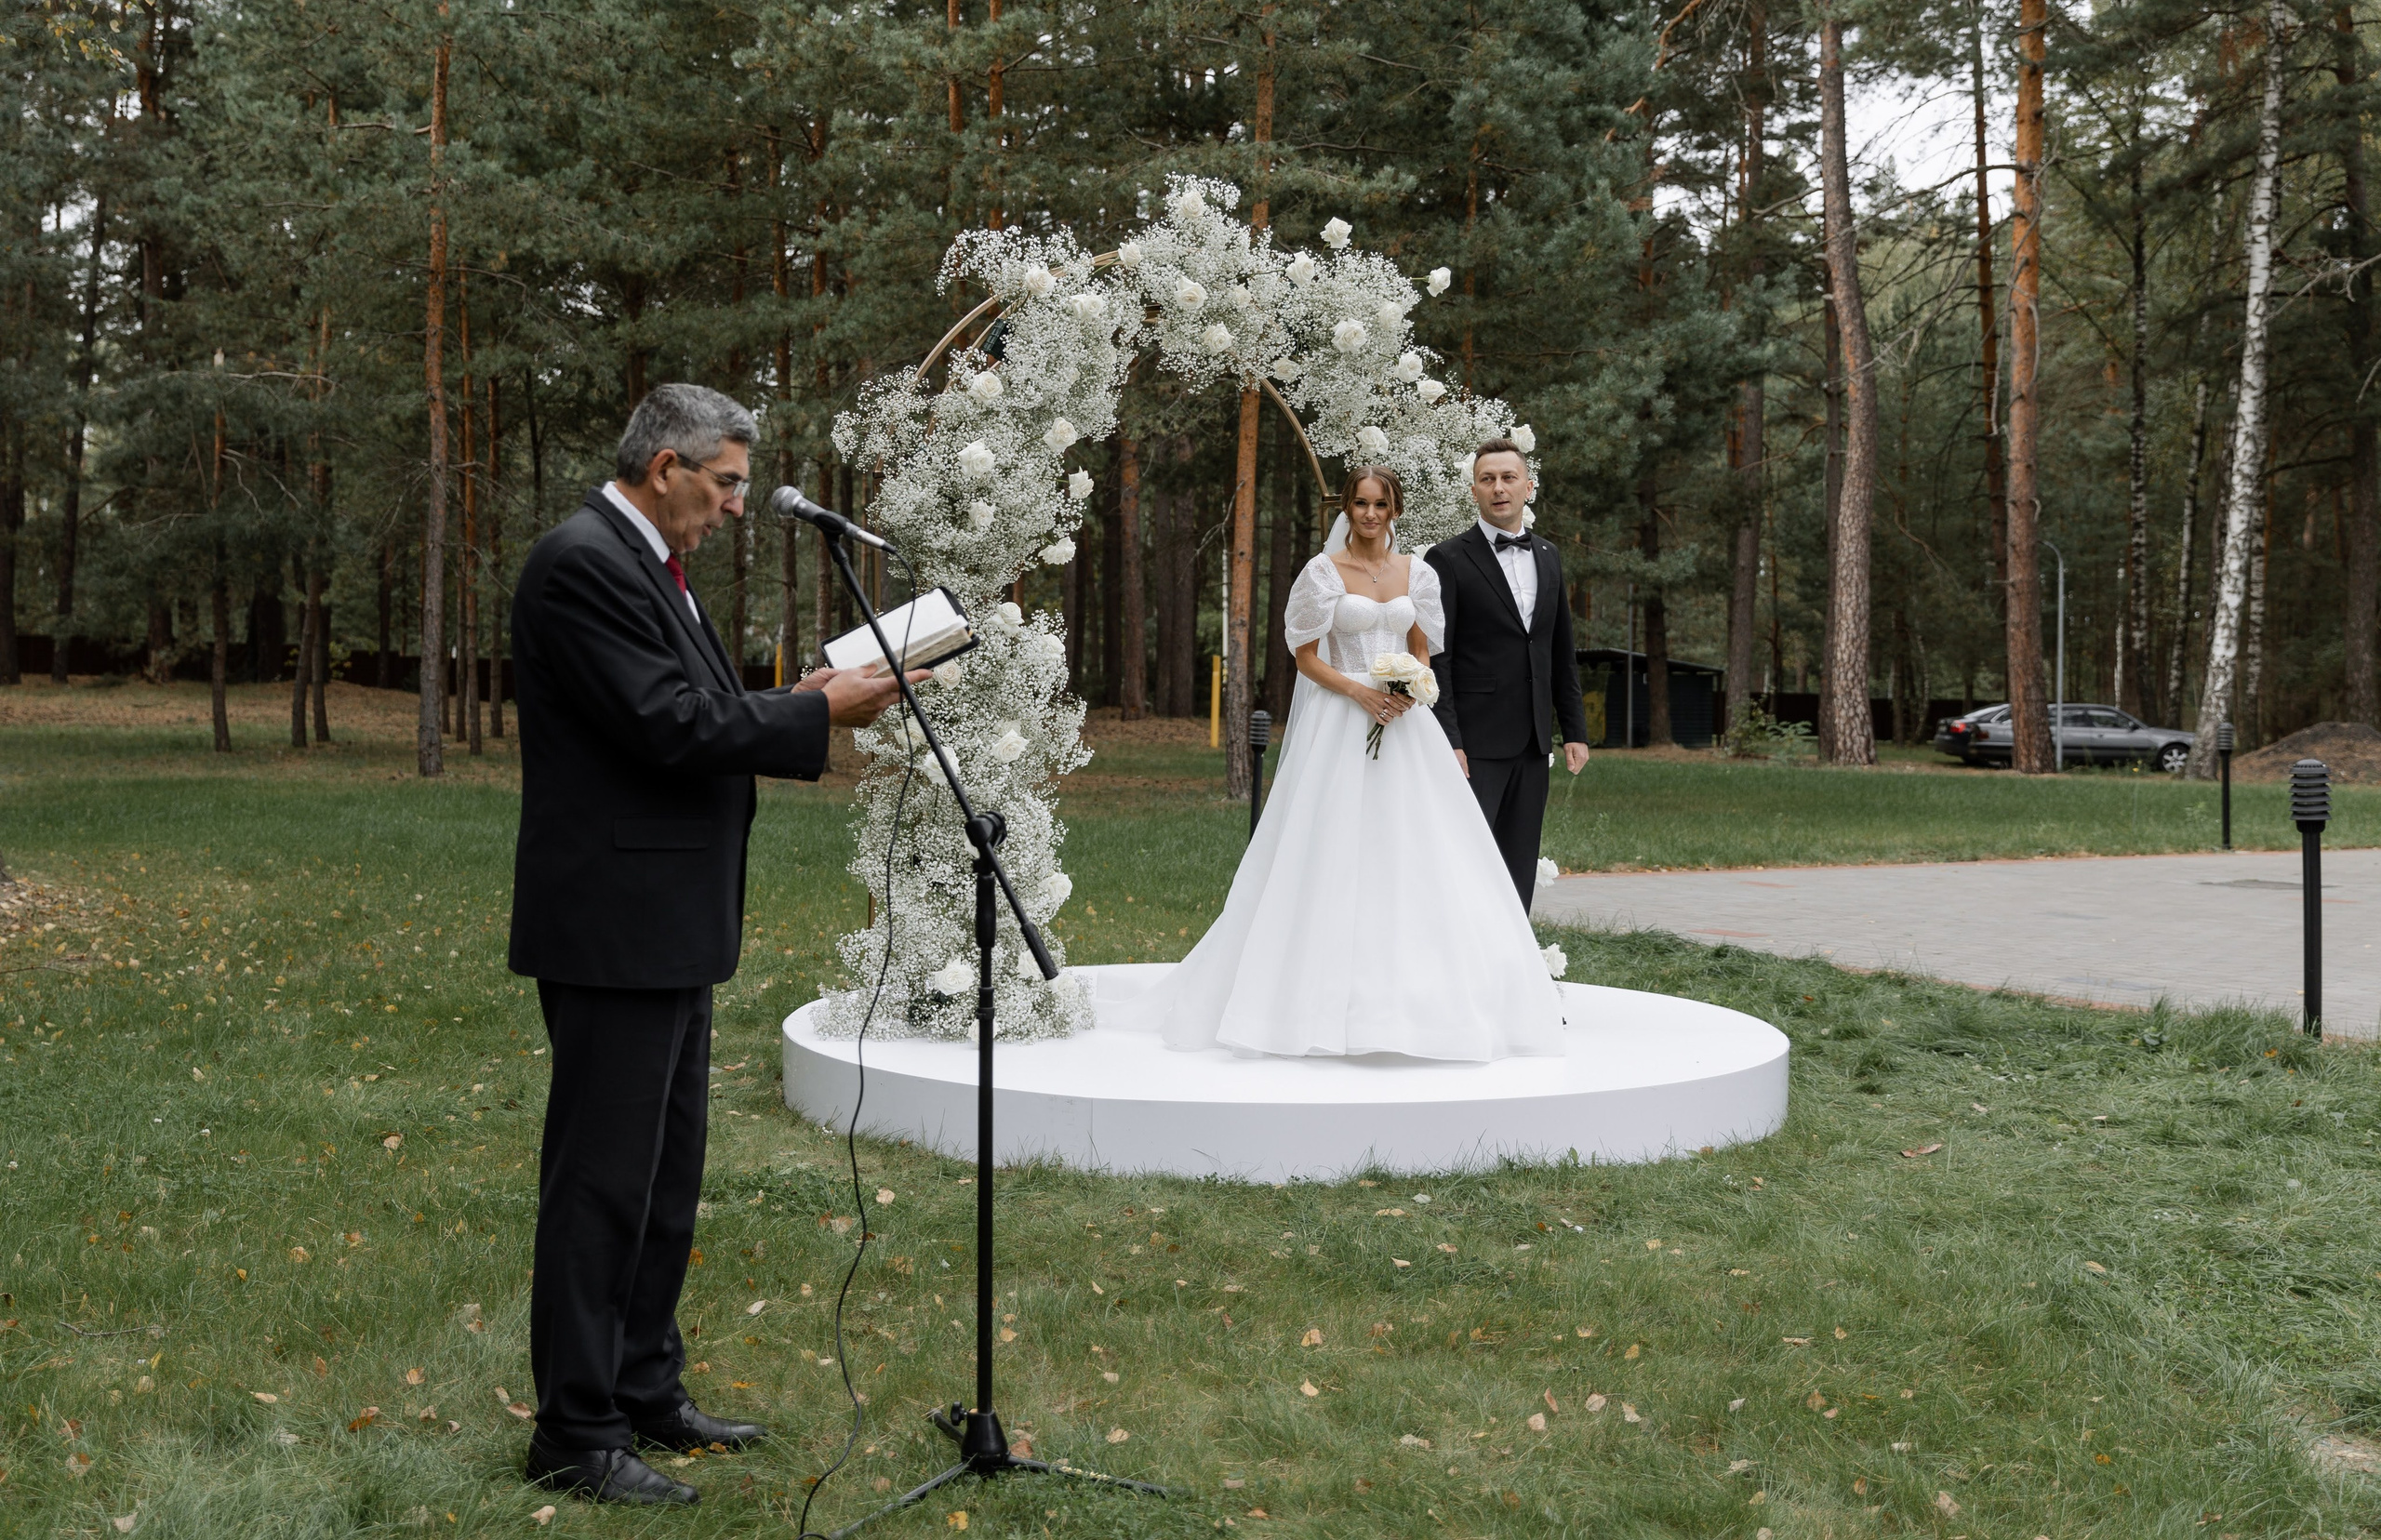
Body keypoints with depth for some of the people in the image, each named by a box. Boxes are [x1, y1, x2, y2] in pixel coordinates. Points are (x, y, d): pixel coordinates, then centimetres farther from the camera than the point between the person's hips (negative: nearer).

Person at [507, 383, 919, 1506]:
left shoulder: (648, 565, 16)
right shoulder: (583, 562, -17)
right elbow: (668, 728, -23)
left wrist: (798, 703, 3)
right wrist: (820, 714, -15)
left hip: (669, 928, 11)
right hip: (614, 927, -11)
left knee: (666, 1171, 17)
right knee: (603, 1180, -3)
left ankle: (645, 1390, 29)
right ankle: (575, 1433, 6)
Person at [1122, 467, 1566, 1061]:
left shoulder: (1418, 573, 10)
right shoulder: (1324, 572, -1)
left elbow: (1421, 651, 14)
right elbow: (1307, 658, -2)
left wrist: (1411, 690, -7)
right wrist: (1360, 690, -16)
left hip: (1404, 723, 4)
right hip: (1340, 723, -3)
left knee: (1412, 851, 0)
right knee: (1332, 853, -5)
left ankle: (1412, 993, 7)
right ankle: (1330, 995, 0)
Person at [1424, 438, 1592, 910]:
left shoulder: (1548, 557, 15)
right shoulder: (1448, 560, -5)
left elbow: (1562, 653, 18)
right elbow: (1436, 658, -9)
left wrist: (1575, 730, 12)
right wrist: (1448, 742, -16)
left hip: (1532, 743, 6)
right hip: (1475, 744, -6)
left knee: (1519, 869, 8)